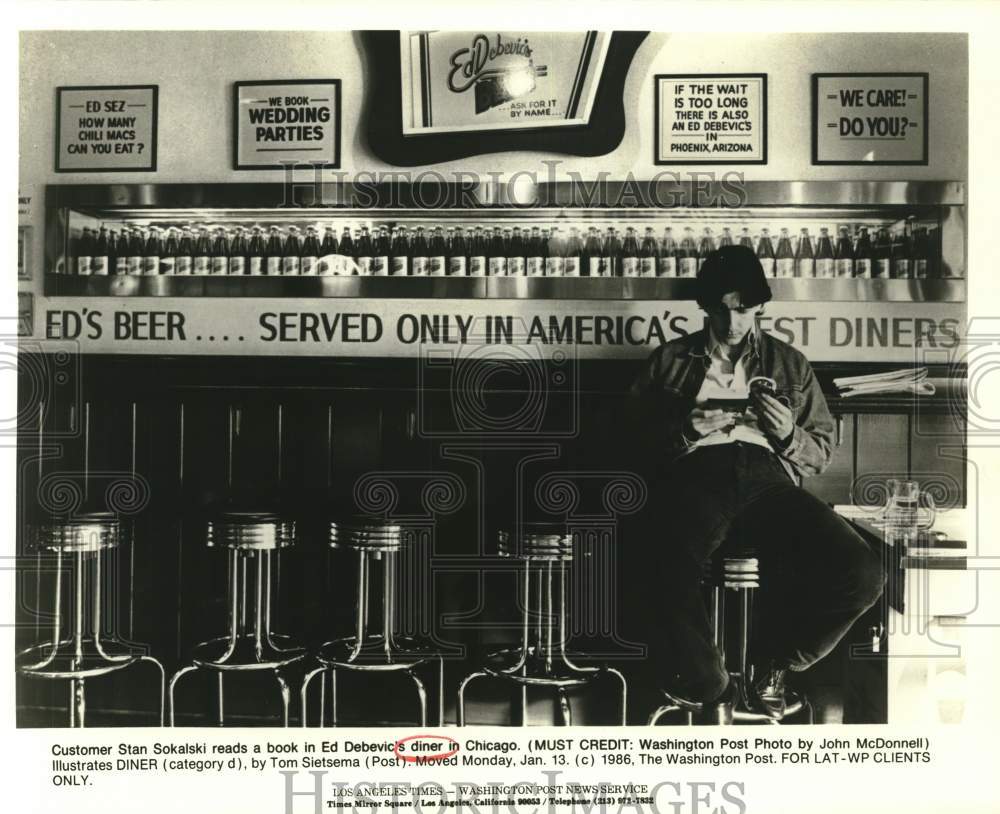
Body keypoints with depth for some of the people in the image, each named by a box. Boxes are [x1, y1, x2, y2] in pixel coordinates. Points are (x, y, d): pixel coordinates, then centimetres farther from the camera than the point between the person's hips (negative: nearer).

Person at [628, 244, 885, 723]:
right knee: (671, 580, -37)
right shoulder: (668, 361, 21)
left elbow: (822, 451, 21)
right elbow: (634, 438, 12)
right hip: (696, 476, -2)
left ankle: (773, 662, 4)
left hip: (767, 478, 2)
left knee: (862, 574, -25)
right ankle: (713, 692, -7)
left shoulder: (789, 364, 25)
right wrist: (685, 429, -7)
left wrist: (789, 435, -1)